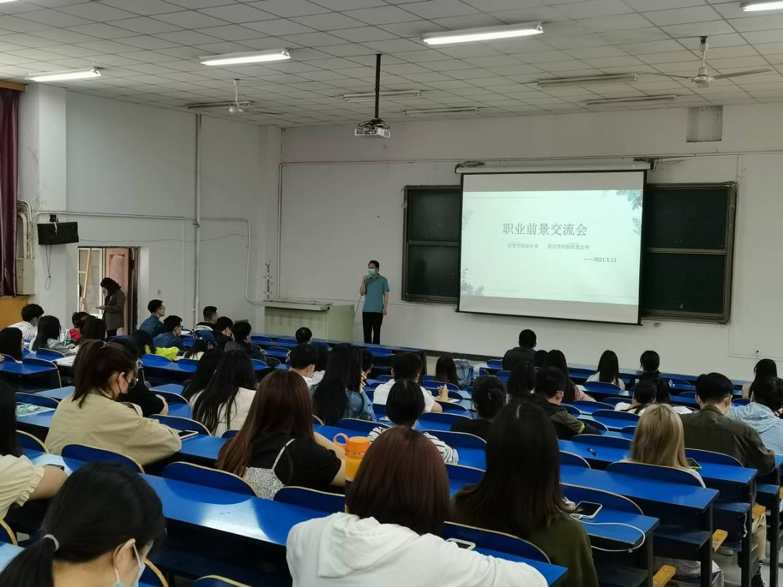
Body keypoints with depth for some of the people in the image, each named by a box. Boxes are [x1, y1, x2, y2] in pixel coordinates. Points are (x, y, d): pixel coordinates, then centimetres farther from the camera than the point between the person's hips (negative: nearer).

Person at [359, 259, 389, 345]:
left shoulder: (383, 280, 1)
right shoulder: (366, 280, 9)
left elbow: (386, 294, -1)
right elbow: (362, 293, 3)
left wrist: (385, 307, -10)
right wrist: (363, 281, -9)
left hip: (378, 310, -3)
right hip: (366, 310, 3)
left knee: (376, 332, 1)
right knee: (367, 332, 5)